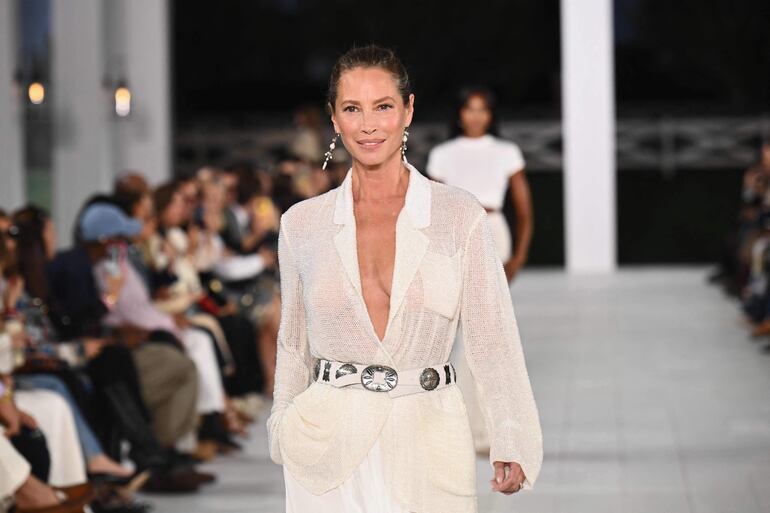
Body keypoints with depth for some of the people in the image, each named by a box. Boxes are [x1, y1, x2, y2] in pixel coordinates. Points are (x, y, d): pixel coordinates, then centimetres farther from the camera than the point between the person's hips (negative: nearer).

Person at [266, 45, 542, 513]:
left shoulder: (460, 215, -1)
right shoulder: (302, 224, 4)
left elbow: (494, 342, -3)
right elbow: (295, 346, 13)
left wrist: (512, 446, -11)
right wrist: (286, 437, 14)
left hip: (428, 443, -1)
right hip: (329, 450, 1)